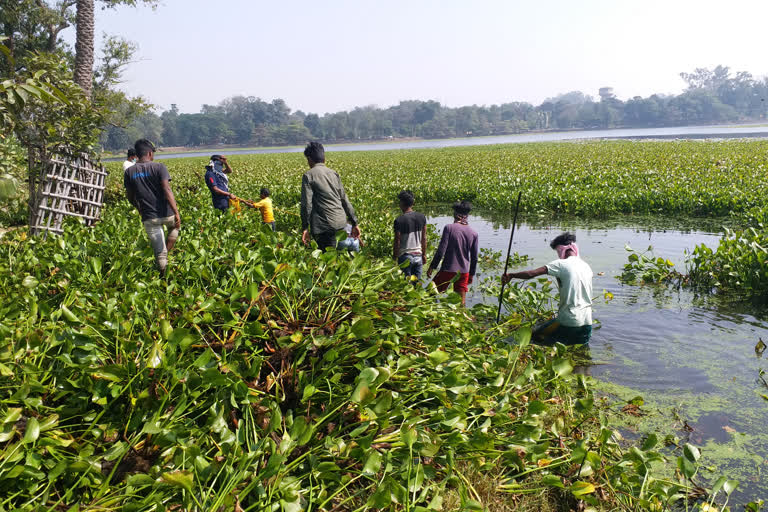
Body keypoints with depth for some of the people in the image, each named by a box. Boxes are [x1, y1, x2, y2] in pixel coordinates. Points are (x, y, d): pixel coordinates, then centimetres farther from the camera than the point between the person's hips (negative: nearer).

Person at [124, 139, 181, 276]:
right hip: (166, 213, -2)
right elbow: (167, 190, -17)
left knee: (159, 252, 10)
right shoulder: (159, 167, -8)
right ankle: (166, 253, 13)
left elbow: (130, 196, 11)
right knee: (175, 226, 31)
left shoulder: (129, 172, 4)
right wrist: (176, 212, -19)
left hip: (149, 217, 2)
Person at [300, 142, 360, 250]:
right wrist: (354, 223, 17)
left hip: (324, 226, -6)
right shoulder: (334, 173, 14)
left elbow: (306, 203, -9)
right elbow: (345, 200, 14)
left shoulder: (308, 175, -2)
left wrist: (305, 227, -4)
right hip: (341, 223, 6)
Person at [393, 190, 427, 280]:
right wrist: (424, 254, 16)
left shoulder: (399, 220, -13)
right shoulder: (422, 217, 1)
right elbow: (424, 238, 6)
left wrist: (394, 258, 2)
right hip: (418, 255, 4)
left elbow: (397, 242, -10)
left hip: (405, 256, -4)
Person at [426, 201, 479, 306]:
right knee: (462, 300, 11)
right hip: (464, 271, 4)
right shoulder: (473, 233, 3)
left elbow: (441, 251, -14)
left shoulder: (449, 228, -10)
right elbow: (474, 258, 7)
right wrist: (471, 274, 18)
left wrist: (432, 267, -5)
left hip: (448, 269, -4)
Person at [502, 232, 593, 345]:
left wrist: (511, 275, 0)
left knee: (535, 334, 13)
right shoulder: (586, 266, 10)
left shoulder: (561, 264, -10)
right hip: (587, 324, 6)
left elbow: (531, 274, -12)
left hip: (569, 322, -6)